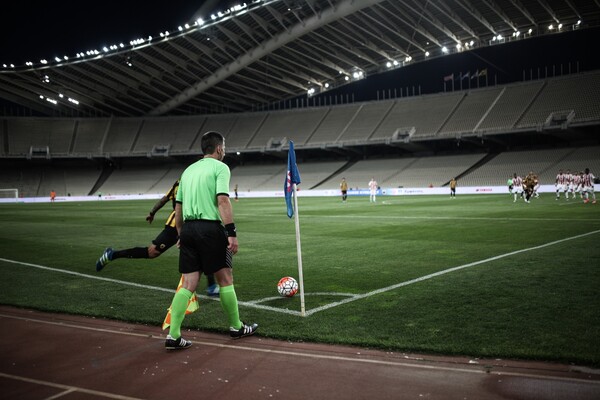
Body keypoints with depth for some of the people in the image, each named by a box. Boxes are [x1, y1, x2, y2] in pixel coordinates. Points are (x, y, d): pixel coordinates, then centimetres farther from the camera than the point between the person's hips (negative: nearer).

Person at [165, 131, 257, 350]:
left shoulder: (188, 170, 18)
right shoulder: (220, 167, -2)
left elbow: (178, 207, 18)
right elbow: (222, 201, -15)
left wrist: (181, 234, 26)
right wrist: (232, 233, -17)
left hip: (188, 228, 6)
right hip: (210, 227, -6)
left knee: (188, 284, 6)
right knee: (225, 279, 8)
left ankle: (173, 336, 1)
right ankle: (236, 327, 21)